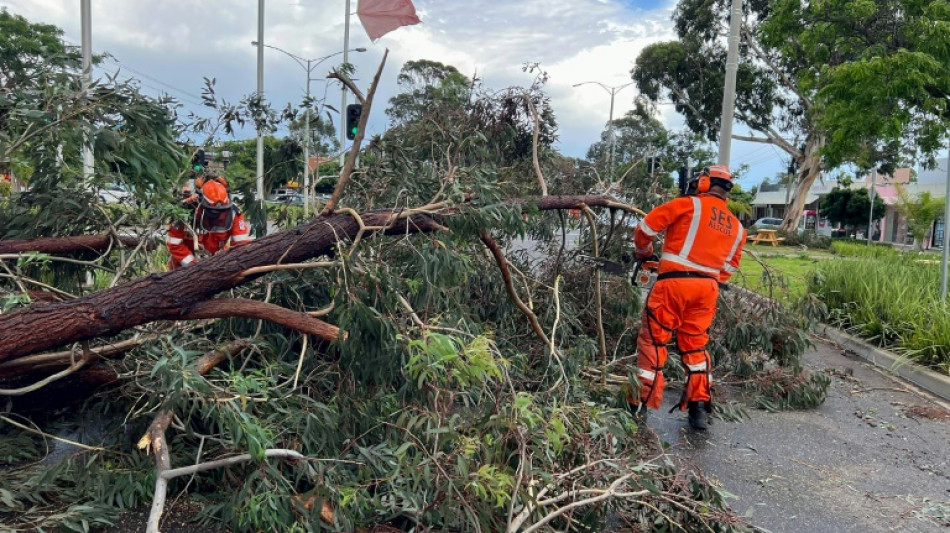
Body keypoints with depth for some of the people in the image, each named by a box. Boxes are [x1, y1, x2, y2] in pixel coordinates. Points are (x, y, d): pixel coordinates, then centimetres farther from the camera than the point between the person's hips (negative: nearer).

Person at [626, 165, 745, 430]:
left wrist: (642, 253, 16)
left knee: (653, 342, 3)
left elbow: (647, 226, -1)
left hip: (674, 283, -5)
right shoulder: (736, 227, 17)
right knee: (695, 346, 17)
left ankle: (641, 406, 4)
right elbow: (728, 268, 17)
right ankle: (699, 407, 15)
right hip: (707, 288, 5)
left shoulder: (689, 204, -1)